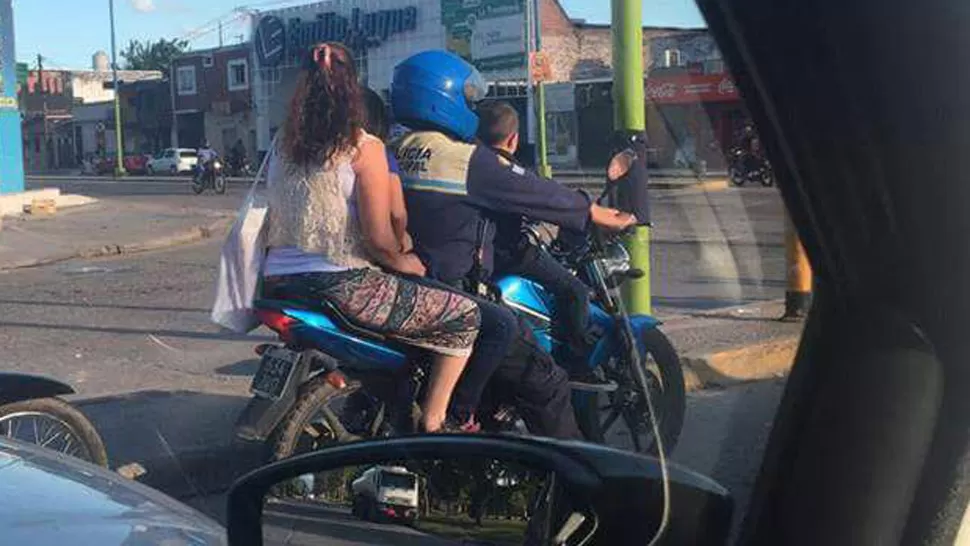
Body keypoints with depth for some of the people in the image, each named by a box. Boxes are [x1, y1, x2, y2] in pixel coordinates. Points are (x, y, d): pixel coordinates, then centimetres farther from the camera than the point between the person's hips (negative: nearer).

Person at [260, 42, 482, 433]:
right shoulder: (364, 148, -9)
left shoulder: (282, 148, 9)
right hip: (341, 283, -8)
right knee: (464, 316, 2)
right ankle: (432, 424, 1)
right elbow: (378, 239, -14)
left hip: (279, 284, 8)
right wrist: (404, 262, 6)